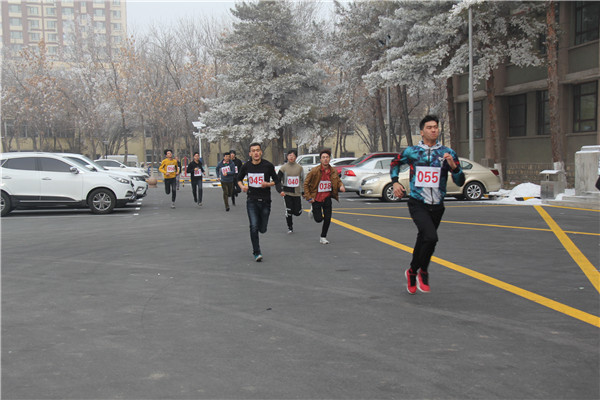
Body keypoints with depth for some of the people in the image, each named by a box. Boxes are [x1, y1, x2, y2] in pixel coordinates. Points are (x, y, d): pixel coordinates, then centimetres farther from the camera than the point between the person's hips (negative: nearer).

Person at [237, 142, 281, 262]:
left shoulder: (268, 165, -4)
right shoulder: (246, 166, 1)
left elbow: (276, 181, 4)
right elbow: (239, 178, 17)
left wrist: (268, 184, -16)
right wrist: (242, 186, -4)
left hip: (265, 201, 0)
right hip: (252, 201, 0)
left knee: (262, 229, 5)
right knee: (254, 227, -12)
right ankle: (256, 253, 0)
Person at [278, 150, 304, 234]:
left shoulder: (299, 167, 3)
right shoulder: (283, 167, -2)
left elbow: (302, 180, 12)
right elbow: (278, 180, 0)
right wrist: (280, 190, -11)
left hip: (297, 193, 1)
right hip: (287, 193, -1)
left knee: (297, 213, 0)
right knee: (288, 211, -5)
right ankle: (290, 228, 13)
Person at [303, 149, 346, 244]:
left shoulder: (333, 171, -3)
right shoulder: (315, 171, -14)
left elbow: (338, 181, 13)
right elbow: (306, 184, -7)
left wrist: (341, 186, -11)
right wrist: (309, 197, -12)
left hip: (327, 198, 3)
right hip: (316, 199, -3)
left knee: (328, 219, -1)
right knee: (319, 219, 2)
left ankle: (323, 237, 18)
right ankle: (313, 209, 35)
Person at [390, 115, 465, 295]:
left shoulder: (448, 153, 2)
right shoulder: (411, 151, 1)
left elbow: (460, 182, 0)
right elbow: (395, 163, 21)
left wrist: (453, 166, -17)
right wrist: (395, 182, 6)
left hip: (437, 207, 3)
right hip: (417, 204, -3)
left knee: (423, 240, 14)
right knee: (431, 237, -23)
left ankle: (412, 272, 38)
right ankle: (423, 272, 0)